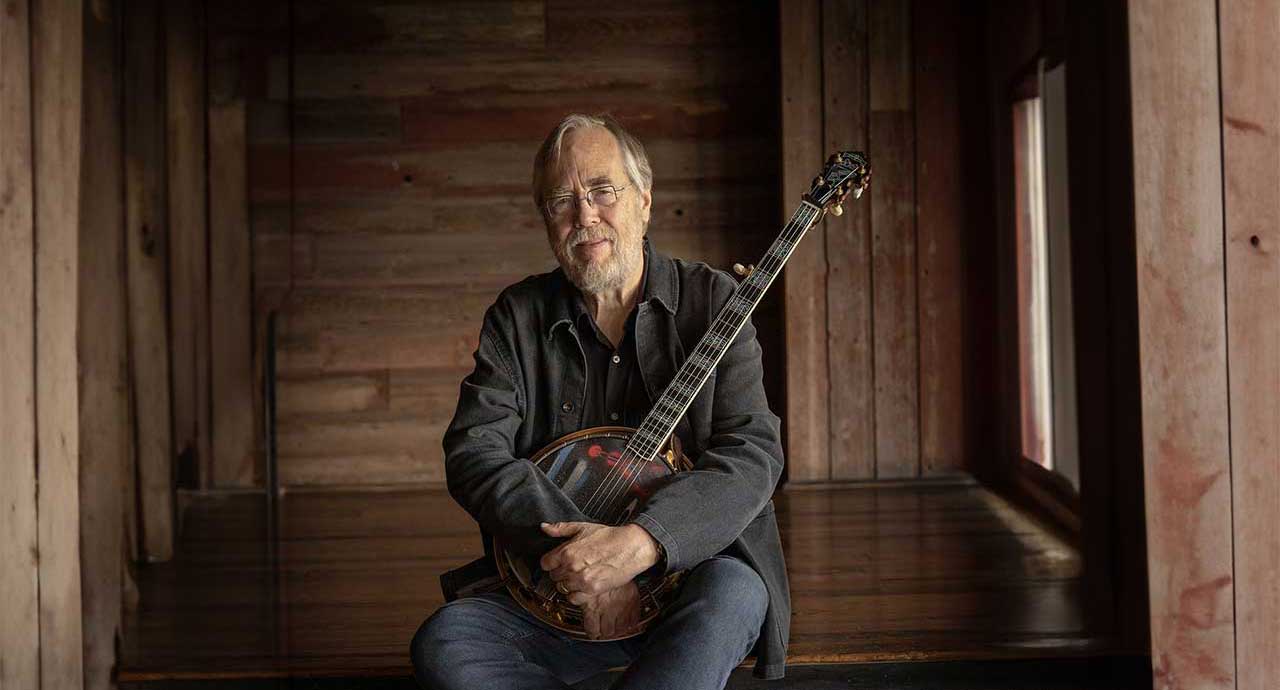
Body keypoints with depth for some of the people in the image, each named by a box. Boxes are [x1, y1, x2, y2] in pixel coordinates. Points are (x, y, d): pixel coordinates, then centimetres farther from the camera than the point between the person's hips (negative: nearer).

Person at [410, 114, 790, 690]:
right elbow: (472, 451, -5)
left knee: (732, 595, -36)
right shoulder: (518, 317, 5)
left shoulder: (711, 301, 0)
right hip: (552, 592, 2)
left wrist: (641, 541, -28)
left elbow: (753, 453, -10)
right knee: (442, 644, -25)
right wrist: (573, 550, -22)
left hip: (688, 571, -1)